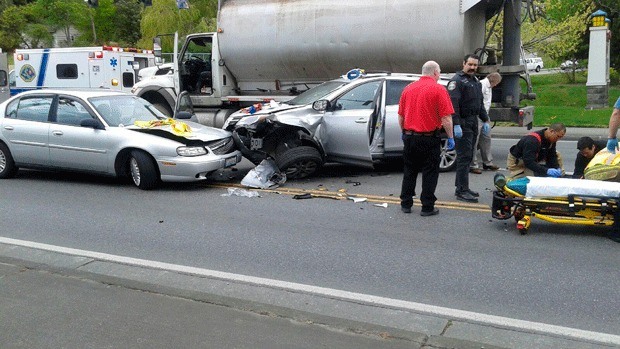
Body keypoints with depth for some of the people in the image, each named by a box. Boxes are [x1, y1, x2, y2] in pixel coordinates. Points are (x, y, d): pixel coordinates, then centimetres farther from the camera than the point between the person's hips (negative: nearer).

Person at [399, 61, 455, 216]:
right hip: (429, 138, -5)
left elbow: (401, 116, 11)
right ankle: (427, 207, 7)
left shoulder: (408, 88, 6)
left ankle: (406, 204, 21)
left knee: (409, 171, 15)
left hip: (409, 137, 5)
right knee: (430, 173, 5)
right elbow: (446, 118, -14)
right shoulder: (438, 89, -9)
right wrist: (450, 137, -4)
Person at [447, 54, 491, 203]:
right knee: (464, 157, -10)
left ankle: (460, 187, 20)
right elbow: (453, 104, -19)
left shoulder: (476, 81, 20)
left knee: (467, 156, 12)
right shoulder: (457, 80, -10)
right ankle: (462, 191, -7)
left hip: (473, 123, 9)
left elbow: (480, 103, 29)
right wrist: (456, 124, -26)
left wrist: (485, 120, 23)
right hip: (463, 124, -9)